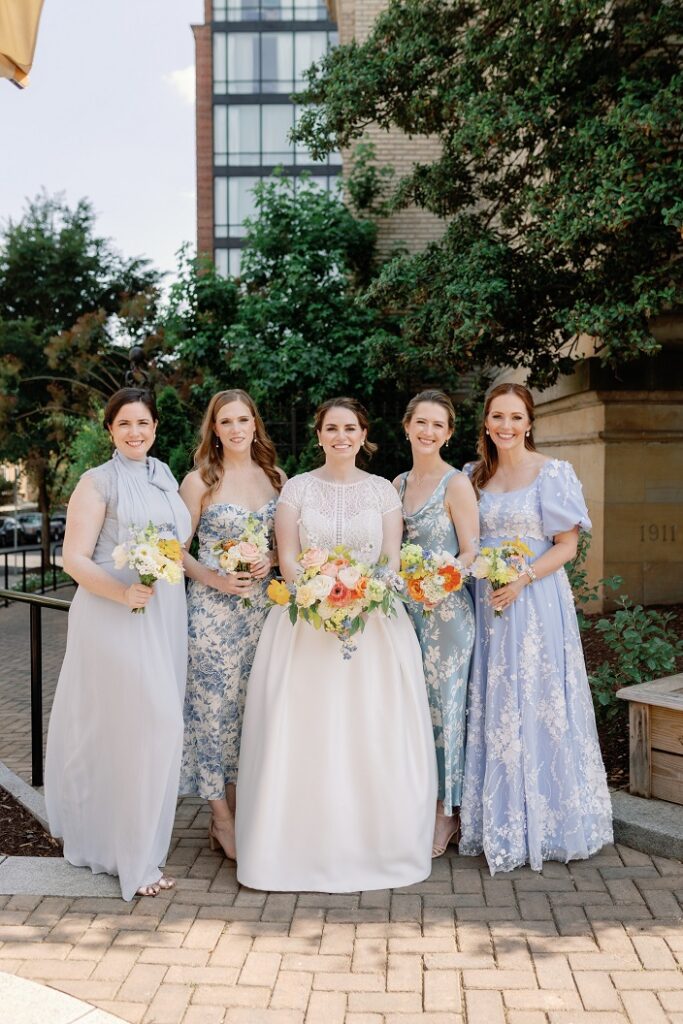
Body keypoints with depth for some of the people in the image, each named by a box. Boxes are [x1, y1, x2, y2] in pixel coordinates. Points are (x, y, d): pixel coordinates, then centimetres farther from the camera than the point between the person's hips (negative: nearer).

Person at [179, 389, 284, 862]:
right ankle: (222, 817, 15)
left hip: (262, 606, 4)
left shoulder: (276, 477, 7)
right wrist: (214, 578, -16)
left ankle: (235, 807, 24)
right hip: (213, 609, -3)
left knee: (252, 706, 9)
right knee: (215, 707, 1)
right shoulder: (199, 481, -3)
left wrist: (272, 560, -6)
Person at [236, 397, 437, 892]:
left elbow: (392, 561, 3)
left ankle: (373, 845, 14)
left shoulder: (383, 491, 8)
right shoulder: (297, 488, 6)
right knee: (304, 733, -2)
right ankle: (306, 847, 10)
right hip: (307, 622, 0)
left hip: (374, 622, 1)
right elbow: (287, 560, 0)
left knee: (374, 733, 0)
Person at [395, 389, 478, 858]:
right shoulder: (399, 484, 11)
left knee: (442, 704, 1)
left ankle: (447, 811, 16)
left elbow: (471, 554, -10)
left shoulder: (457, 484, -8)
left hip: (447, 606, -6)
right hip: (406, 606, 6)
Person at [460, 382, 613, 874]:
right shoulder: (475, 475, 10)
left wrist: (521, 579, -18)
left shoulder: (552, 473, -4)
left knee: (536, 706, 0)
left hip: (535, 603, -5)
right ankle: (498, 822, 23)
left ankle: (543, 821, 17)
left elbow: (567, 545, -7)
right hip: (487, 603, 5)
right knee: (491, 711, 9)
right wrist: (472, 575, -2)